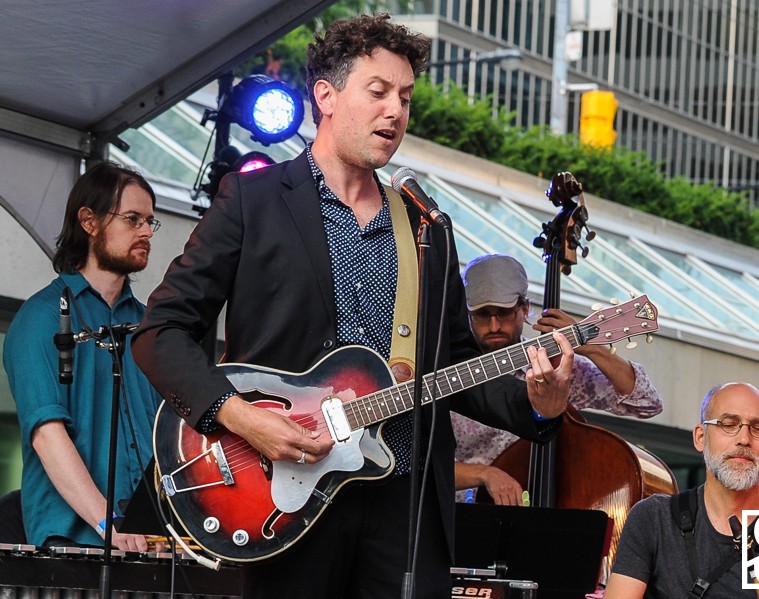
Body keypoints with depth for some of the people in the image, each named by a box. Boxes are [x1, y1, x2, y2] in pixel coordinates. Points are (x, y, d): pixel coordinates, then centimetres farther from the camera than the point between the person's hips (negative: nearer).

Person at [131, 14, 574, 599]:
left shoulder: (427, 228, 17)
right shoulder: (253, 197, 2)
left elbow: (457, 363, 17)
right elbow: (162, 330, -2)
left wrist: (535, 404, -2)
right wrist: (237, 414, -16)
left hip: (407, 503, 4)